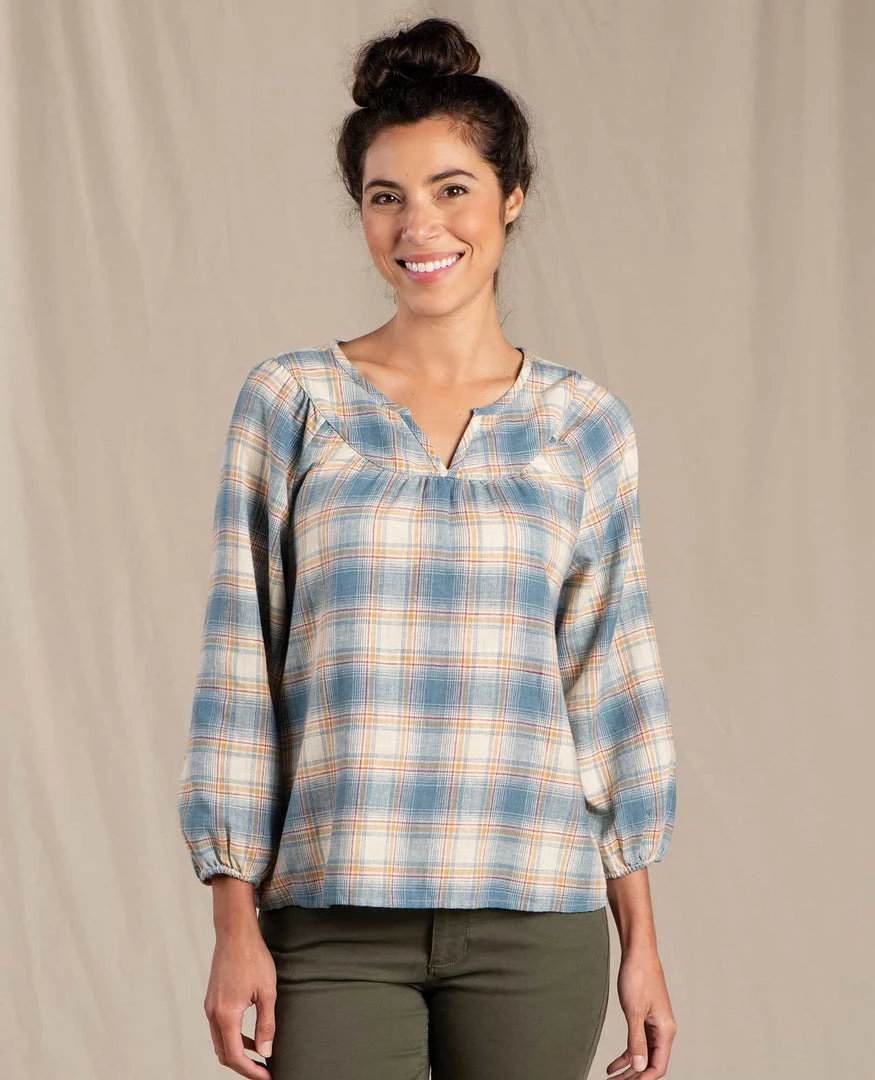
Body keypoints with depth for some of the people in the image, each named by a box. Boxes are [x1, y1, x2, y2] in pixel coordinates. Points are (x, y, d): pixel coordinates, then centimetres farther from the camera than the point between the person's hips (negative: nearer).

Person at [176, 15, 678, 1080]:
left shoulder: (584, 422, 5)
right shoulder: (290, 401, 2)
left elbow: (614, 683, 8)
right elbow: (237, 670, 1)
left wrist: (641, 940, 6)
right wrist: (236, 925, -3)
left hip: (534, 917, 1)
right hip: (335, 921, -1)